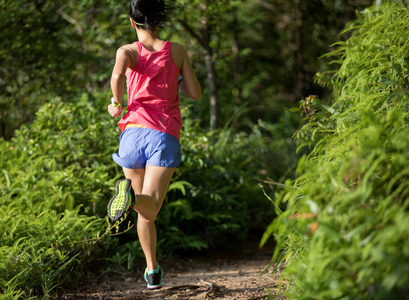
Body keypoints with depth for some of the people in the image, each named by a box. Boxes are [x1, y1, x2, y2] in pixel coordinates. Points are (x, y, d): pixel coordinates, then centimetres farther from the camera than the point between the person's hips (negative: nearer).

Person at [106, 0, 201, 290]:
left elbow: (117, 74, -18)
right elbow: (196, 93, 10)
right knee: (151, 207, -14)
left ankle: (153, 270, 22)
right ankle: (131, 195, -48)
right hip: (165, 136, -1)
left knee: (145, 211, 17)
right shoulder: (177, 51, 9)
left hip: (134, 131, 1)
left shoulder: (128, 51, 5)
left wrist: (116, 103, -1)